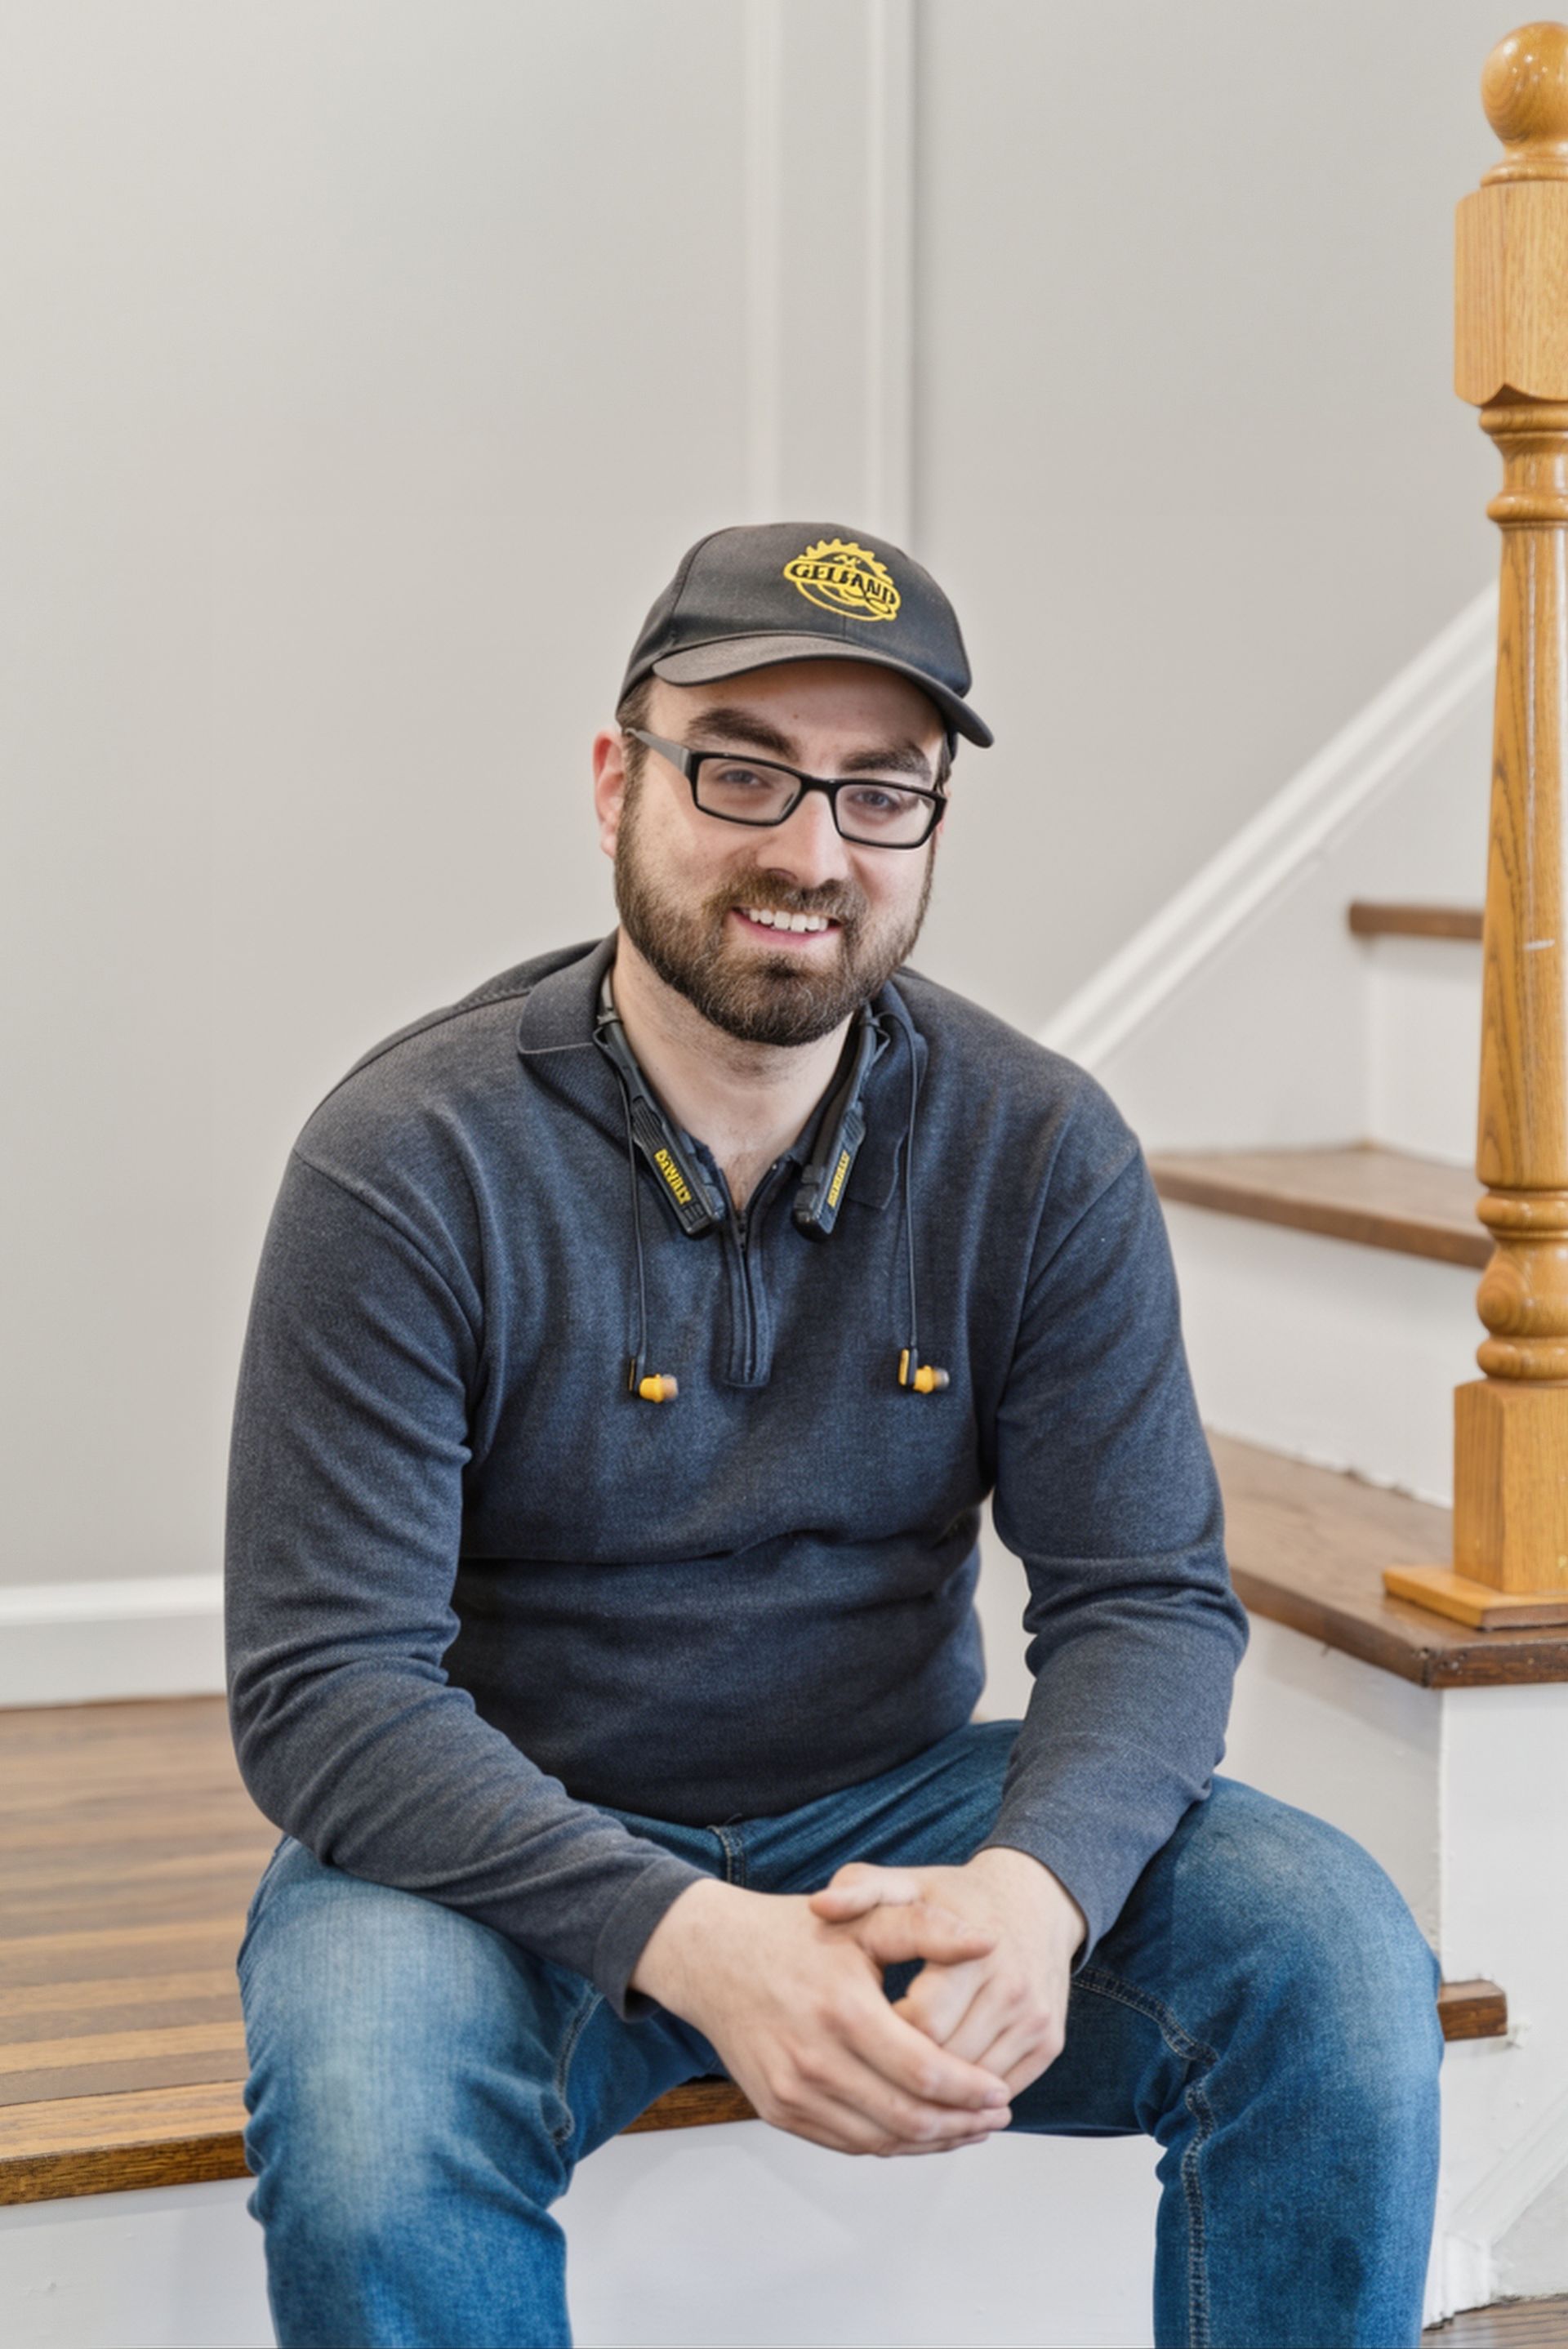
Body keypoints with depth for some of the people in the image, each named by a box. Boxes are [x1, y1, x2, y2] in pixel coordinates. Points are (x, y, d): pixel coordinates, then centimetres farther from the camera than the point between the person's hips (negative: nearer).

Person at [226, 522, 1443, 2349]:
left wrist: (1034, 1888, -30)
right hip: (519, 1842, -2)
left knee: (1334, 1957, -21)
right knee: (365, 2106, -35)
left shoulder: (1043, 1153, -5)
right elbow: (325, 1689, -19)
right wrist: (691, 1939, -35)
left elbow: (1148, 1597, -7)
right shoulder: (411, 1165, -15)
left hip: (898, 1812, 3)